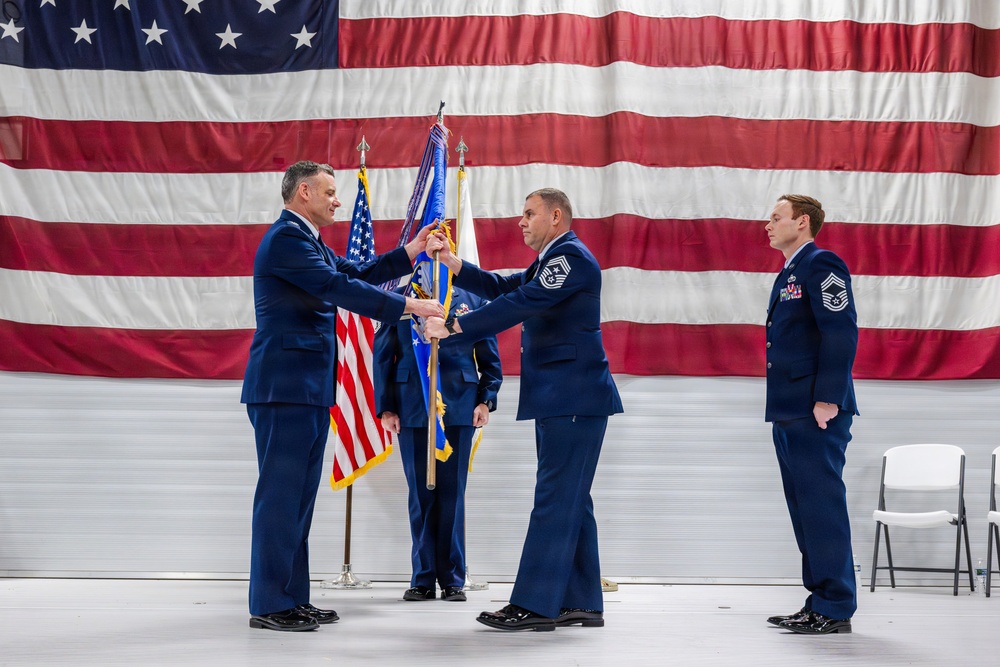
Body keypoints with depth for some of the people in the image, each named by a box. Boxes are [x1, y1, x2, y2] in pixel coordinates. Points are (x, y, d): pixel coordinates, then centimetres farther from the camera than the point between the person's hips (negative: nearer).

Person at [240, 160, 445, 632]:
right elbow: (340, 289, -18)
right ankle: (269, 605, -4)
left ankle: (293, 598, 16)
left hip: (308, 389, 10)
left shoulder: (306, 240, 21)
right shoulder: (286, 237, -11)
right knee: (280, 494, -8)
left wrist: (410, 252, 12)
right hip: (285, 386, -10)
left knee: (298, 497, 11)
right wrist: (409, 306, -16)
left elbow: (354, 274, 20)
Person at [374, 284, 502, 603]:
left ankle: (452, 579, 8)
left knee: (452, 494, 3)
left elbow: (490, 358, 9)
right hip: (412, 409, 0)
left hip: (458, 409, 0)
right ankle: (422, 579, 8)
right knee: (420, 495, 3)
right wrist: (385, 407, -1)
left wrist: (486, 399, -3)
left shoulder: (472, 299, 9)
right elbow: (383, 356, 6)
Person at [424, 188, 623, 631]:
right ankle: (581, 603, 14)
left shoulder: (571, 256, -11)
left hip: (573, 398, -11)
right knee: (570, 500, 10)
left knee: (555, 499, -11)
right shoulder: (551, 262, 22)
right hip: (559, 399, 11)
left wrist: (452, 327, -19)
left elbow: (519, 304, -20)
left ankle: (536, 605, -12)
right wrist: (451, 262, 7)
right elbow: (502, 288, 18)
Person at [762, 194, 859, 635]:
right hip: (790, 414, 10)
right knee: (804, 510, 11)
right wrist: (781, 407, 18)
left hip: (816, 415, -10)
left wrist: (828, 399, -22)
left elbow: (841, 332, -17)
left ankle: (835, 610, -3)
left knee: (822, 507, -7)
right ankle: (819, 602, 17)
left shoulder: (821, 265, -8)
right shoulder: (789, 274, 21)